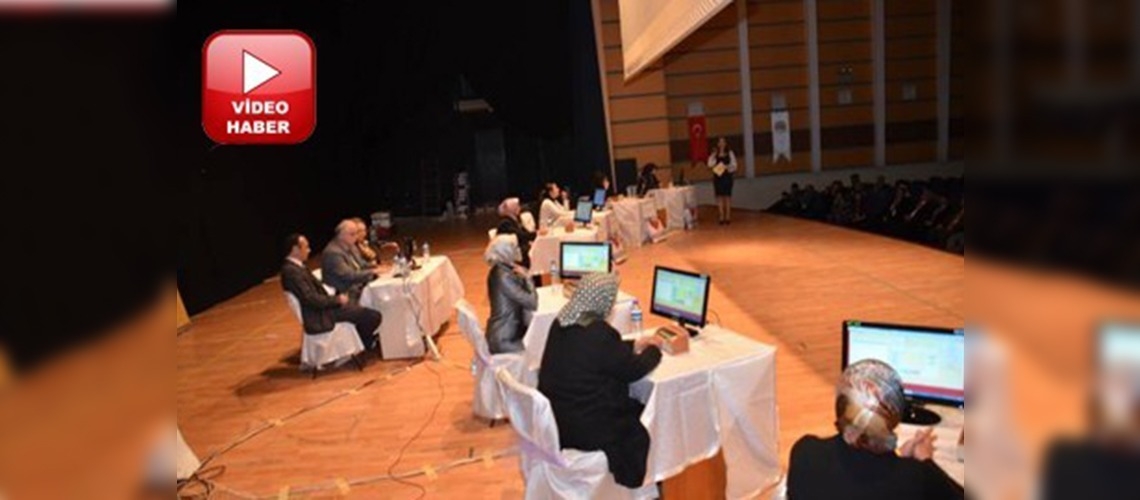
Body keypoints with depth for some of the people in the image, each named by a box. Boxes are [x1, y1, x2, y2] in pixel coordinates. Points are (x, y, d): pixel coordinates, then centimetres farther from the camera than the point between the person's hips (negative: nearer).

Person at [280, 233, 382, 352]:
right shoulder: (291, 271, -22)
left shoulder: (296, 266, 9)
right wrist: (337, 299, -15)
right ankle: (366, 342, 14)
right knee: (372, 316, -12)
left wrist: (337, 297, 1)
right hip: (320, 315, -11)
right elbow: (311, 299, -26)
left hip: (323, 306, 11)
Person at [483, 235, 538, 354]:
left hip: (506, 332, 9)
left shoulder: (503, 271, 5)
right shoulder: (504, 277, -24)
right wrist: (526, 277, -13)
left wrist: (523, 277, -10)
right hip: (505, 340, -9)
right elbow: (532, 303, -23)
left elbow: (525, 298, 6)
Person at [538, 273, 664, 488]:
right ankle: (630, 482, 35)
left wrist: (634, 345, 17)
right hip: (583, 427, -8)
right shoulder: (600, 332, -27)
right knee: (643, 419, 17)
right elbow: (633, 370, -13)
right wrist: (653, 349, 5)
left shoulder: (561, 323, -1)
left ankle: (625, 475, 37)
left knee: (631, 408, 25)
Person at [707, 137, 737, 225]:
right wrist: (714, 155, -12)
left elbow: (734, 165, -1)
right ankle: (721, 217, 5)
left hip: (727, 176, -2)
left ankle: (728, 217, 4)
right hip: (717, 176, 2)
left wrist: (727, 167, -18)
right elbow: (710, 164, -6)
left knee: (727, 196, -1)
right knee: (719, 197, 1)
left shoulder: (730, 153, 3)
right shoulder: (714, 154, 7)